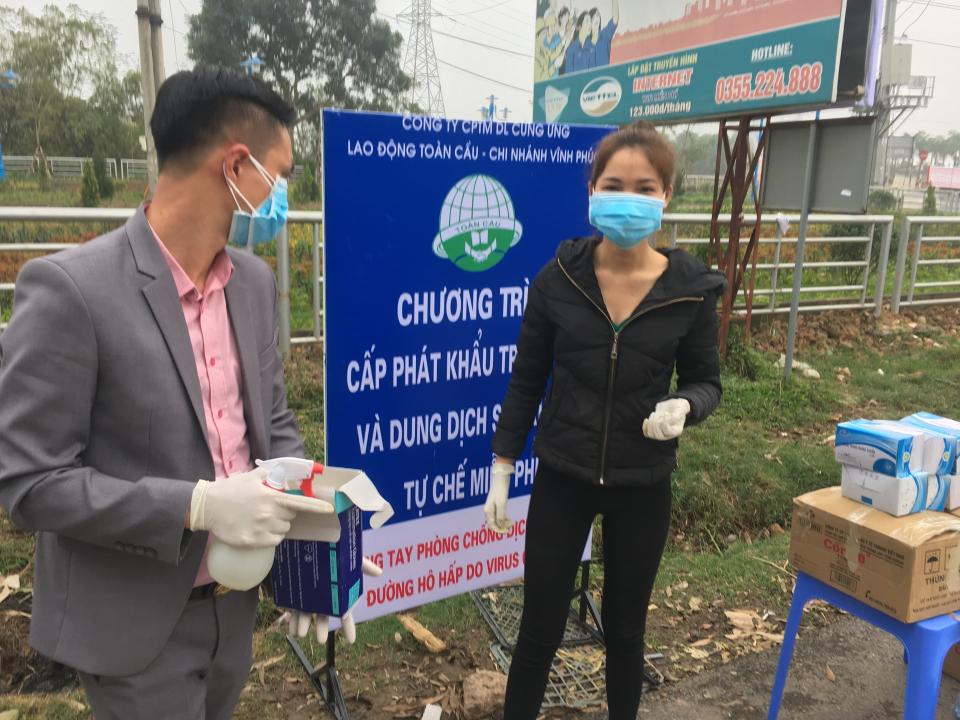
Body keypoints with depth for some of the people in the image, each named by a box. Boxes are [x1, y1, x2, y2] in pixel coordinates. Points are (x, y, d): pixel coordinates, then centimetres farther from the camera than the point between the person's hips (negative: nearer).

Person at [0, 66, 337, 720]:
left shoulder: (255, 280, -1)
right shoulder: (69, 287, -21)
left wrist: (307, 506, -10)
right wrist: (197, 506, -27)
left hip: (235, 603, 6)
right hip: (135, 626, -6)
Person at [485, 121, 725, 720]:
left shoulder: (691, 289, -10)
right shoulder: (558, 278, -9)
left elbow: (706, 382, 2)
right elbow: (527, 381, -1)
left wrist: (682, 408, -22)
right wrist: (502, 469, 1)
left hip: (642, 487, 1)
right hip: (561, 478, 0)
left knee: (625, 628, 19)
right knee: (540, 629, 11)